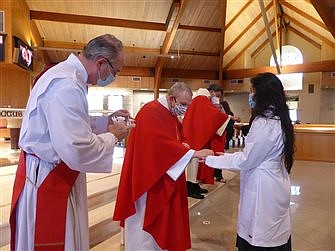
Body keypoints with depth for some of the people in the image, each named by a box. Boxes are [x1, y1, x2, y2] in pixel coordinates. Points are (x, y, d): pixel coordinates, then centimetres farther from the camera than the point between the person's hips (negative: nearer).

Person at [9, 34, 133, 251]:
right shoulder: (66, 85, -26)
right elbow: (77, 151, -31)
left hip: (60, 176, 10)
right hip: (46, 180, -10)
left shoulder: (70, 75, 8)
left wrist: (107, 120, 9)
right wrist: (112, 136, -15)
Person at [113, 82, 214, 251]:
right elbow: (163, 143, -30)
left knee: (161, 217, 19)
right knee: (146, 220, 6)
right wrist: (193, 153, -29)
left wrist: (185, 147, -5)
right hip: (149, 177, -9)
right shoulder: (151, 112, -20)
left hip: (166, 178, 10)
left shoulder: (171, 114, 11)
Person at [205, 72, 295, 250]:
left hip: (263, 191, -9)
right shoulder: (280, 120, 6)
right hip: (276, 187, 9)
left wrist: (211, 159, -12)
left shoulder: (263, 123, -23)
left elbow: (246, 161, -18)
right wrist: (228, 156, 13)